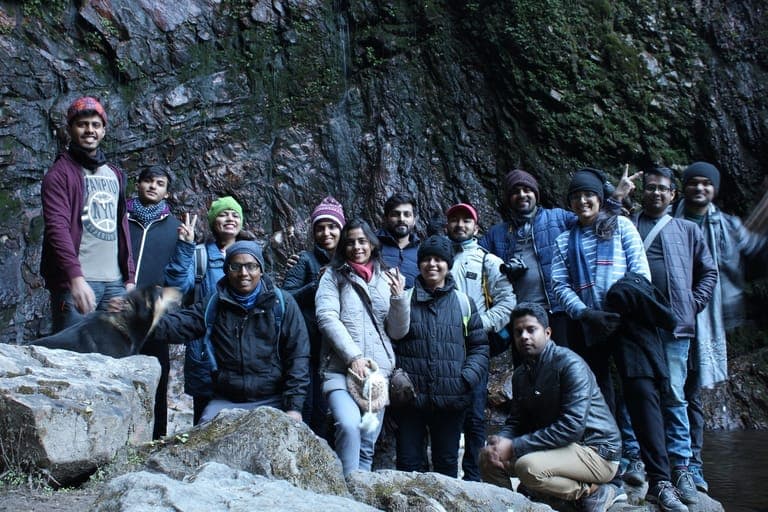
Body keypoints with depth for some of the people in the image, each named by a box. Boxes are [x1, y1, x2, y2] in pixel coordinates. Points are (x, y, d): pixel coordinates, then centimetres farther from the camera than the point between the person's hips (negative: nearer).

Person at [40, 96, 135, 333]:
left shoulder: (115, 175, 20)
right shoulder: (60, 173, -1)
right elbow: (57, 228, -13)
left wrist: (129, 278, 13)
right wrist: (75, 277, -26)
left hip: (115, 282, 6)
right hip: (77, 282, -6)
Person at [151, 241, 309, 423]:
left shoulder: (282, 303, 3)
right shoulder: (213, 304, 9)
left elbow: (298, 356, -2)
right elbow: (179, 325, -4)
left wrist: (294, 407, -10)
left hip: (271, 402, -2)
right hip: (225, 401, 2)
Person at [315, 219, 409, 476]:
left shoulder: (386, 279, 16)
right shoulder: (334, 276, 9)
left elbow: (398, 332, 13)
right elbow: (327, 317, -5)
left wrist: (399, 297, -5)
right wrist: (353, 356, -15)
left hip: (378, 371, 3)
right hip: (341, 369, -3)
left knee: (367, 445, 3)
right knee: (349, 426, -26)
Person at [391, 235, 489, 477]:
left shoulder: (463, 302, 8)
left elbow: (479, 347, 9)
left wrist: (467, 378, -6)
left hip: (450, 399, 1)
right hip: (410, 396, -1)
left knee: (447, 462, 11)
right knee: (408, 462, 6)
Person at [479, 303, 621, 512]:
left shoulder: (569, 364, -18)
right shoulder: (520, 375, 8)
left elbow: (571, 427, -26)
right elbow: (515, 422, 9)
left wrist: (514, 447, -24)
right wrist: (500, 442, -16)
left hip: (597, 452, -7)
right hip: (561, 448, 7)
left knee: (528, 467, -31)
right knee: (488, 458, -4)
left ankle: (593, 492, -10)